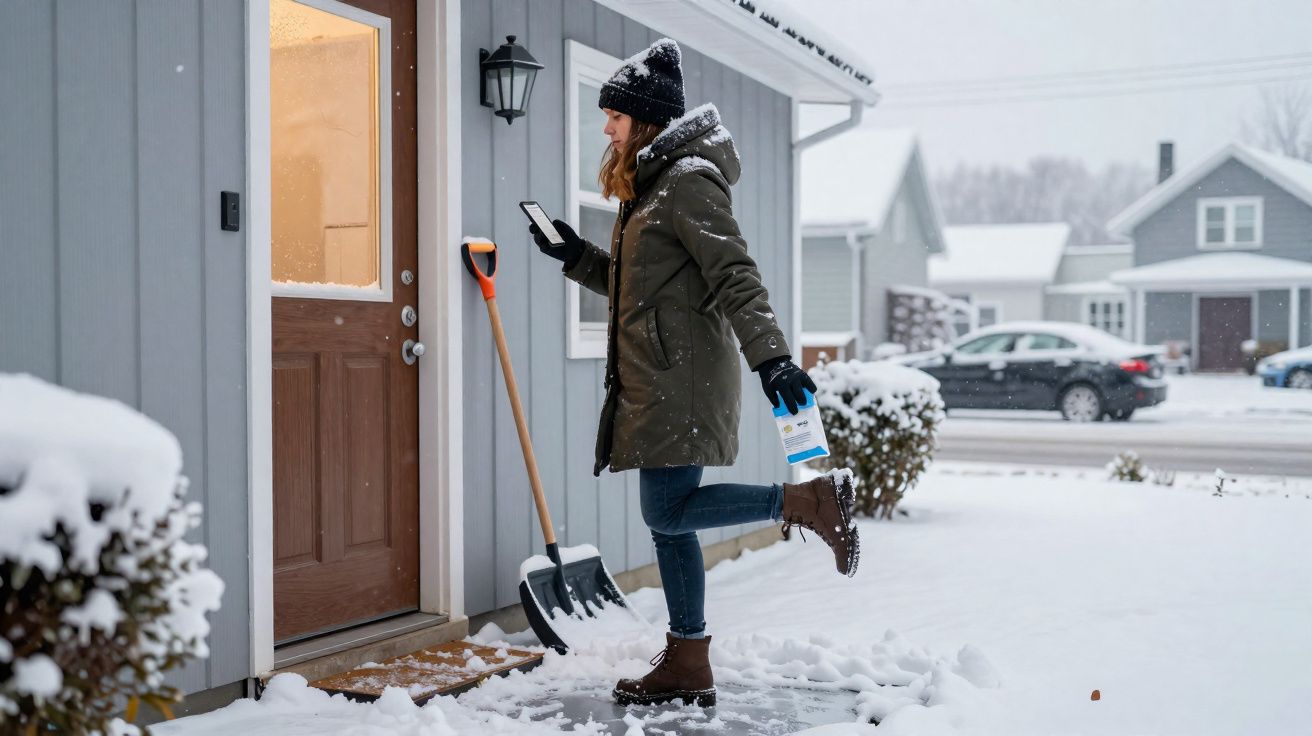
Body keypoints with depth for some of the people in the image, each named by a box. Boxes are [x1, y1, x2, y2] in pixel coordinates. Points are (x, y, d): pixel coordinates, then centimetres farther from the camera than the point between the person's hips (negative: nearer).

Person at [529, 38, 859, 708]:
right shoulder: (648, 186, 21)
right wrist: (574, 256, 22)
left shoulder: (687, 179, -9)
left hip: (682, 376, -10)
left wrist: (771, 356, -29)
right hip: (654, 379, 10)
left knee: (668, 513, -12)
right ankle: (686, 667, 16)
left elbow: (734, 275, -20)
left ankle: (810, 498, -4)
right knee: (669, 519, 9)